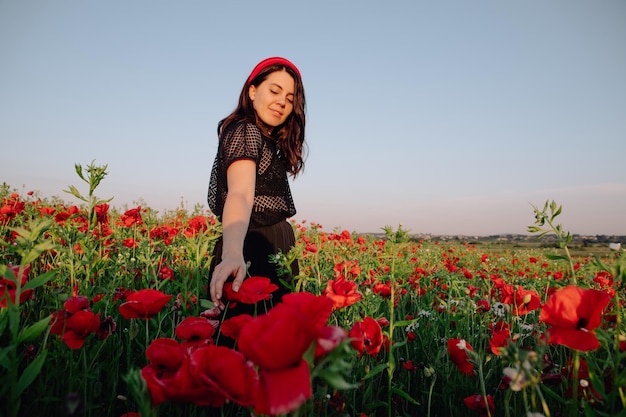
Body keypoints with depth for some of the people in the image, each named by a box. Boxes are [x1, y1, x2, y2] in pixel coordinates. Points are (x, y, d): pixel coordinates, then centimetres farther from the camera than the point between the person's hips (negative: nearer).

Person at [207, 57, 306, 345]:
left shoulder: (265, 139, 18)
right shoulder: (246, 131, -13)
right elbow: (240, 193, -34)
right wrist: (232, 254, -45)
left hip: (272, 254, 10)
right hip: (252, 256, -10)